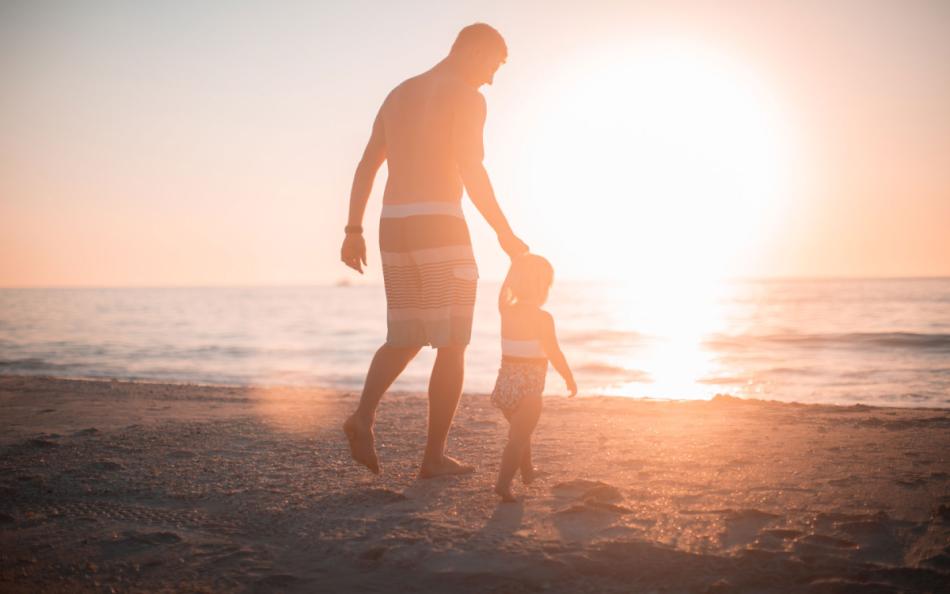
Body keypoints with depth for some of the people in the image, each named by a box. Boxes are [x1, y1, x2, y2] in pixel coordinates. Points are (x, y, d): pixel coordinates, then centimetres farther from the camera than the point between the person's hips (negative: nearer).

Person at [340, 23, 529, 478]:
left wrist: (353, 232, 15)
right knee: (452, 346, 3)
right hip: (440, 228, -7)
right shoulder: (467, 97, -4)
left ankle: (364, 415, -8)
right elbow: (471, 172, -16)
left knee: (404, 341, 17)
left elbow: (365, 167, 15)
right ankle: (434, 456, 3)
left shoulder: (398, 95, 20)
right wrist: (505, 234, -9)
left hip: (394, 228, 7)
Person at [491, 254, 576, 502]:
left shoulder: (507, 313, 4)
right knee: (518, 437, -6)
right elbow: (554, 353, -13)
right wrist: (570, 379, 1)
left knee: (519, 432, 25)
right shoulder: (542, 318, -13)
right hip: (529, 386, -6)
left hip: (505, 381, 7)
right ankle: (503, 482, -19)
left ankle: (527, 471, 43)